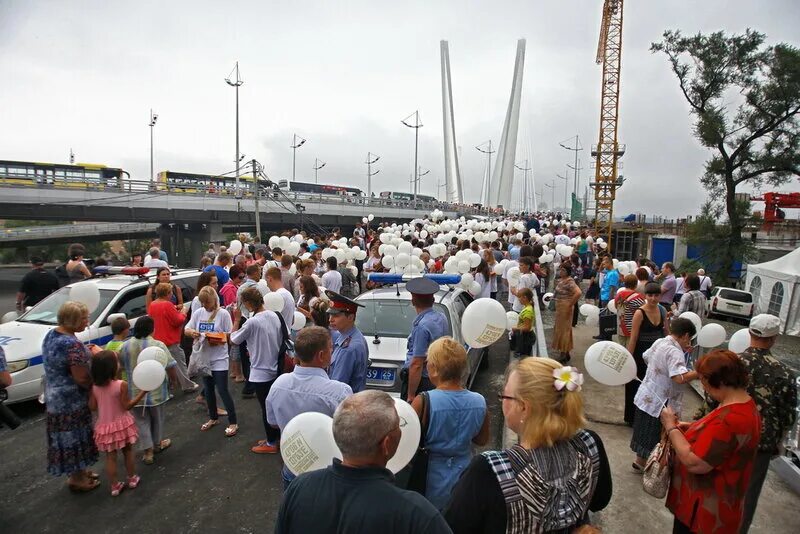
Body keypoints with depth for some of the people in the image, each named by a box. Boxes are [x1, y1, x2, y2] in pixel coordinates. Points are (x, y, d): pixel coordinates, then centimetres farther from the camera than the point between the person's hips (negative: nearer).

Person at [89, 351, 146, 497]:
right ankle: (132, 478, 30)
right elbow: (127, 406, -16)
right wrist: (143, 391, -16)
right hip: (122, 424, -2)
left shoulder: (94, 387, -9)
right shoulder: (121, 385, -22)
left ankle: (115, 486, 20)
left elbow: (92, 407, -1)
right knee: (128, 452, 17)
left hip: (105, 426, 3)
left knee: (110, 457, 13)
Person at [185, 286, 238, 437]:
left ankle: (233, 423, 7)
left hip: (219, 359, -5)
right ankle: (213, 418, 36)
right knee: (208, 390, 18)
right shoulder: (198, 313, 3)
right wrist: (191, 332, -16)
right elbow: (186, 329, 7)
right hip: (203, 358, 5)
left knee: (222, 391, -4)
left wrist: (218, 340, -28)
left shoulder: (223, 313, -11)